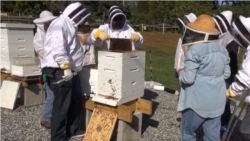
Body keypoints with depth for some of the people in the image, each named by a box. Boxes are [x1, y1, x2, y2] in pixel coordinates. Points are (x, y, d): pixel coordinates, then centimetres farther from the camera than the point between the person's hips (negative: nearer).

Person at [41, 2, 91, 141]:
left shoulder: (69, 26, 23)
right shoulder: (60, 23, -10)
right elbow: (58, 47, -24)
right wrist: (65, 67, -27)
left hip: (70, 72, 11)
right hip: (60, 72, -11)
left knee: (77, 100, 17)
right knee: (61, 106, -3)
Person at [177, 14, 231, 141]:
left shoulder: (194, 50, -17)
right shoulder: (222, 50, 7)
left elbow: (188, 78, -20)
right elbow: (226, 74, 13)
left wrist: (180, 72, 0)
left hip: (197, 101, -7)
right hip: (217, 101, 7)